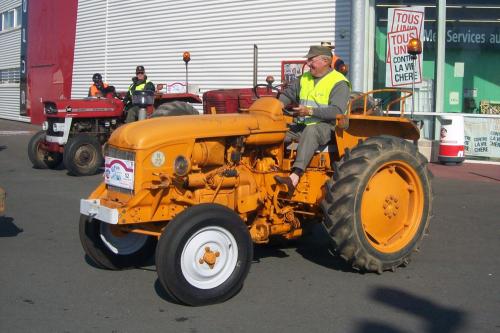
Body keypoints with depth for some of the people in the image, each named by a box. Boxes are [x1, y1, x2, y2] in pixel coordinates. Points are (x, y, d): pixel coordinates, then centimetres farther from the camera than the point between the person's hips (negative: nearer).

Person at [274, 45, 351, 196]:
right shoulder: (305, 78, 16)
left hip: (326, 126, -8)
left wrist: (310, 111, -26)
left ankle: (294, 177, -53)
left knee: (310, 131, -40)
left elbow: (337, 111, -19)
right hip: (302, 126, 8)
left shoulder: (339, 83, -7)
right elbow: (288, 94, 24)